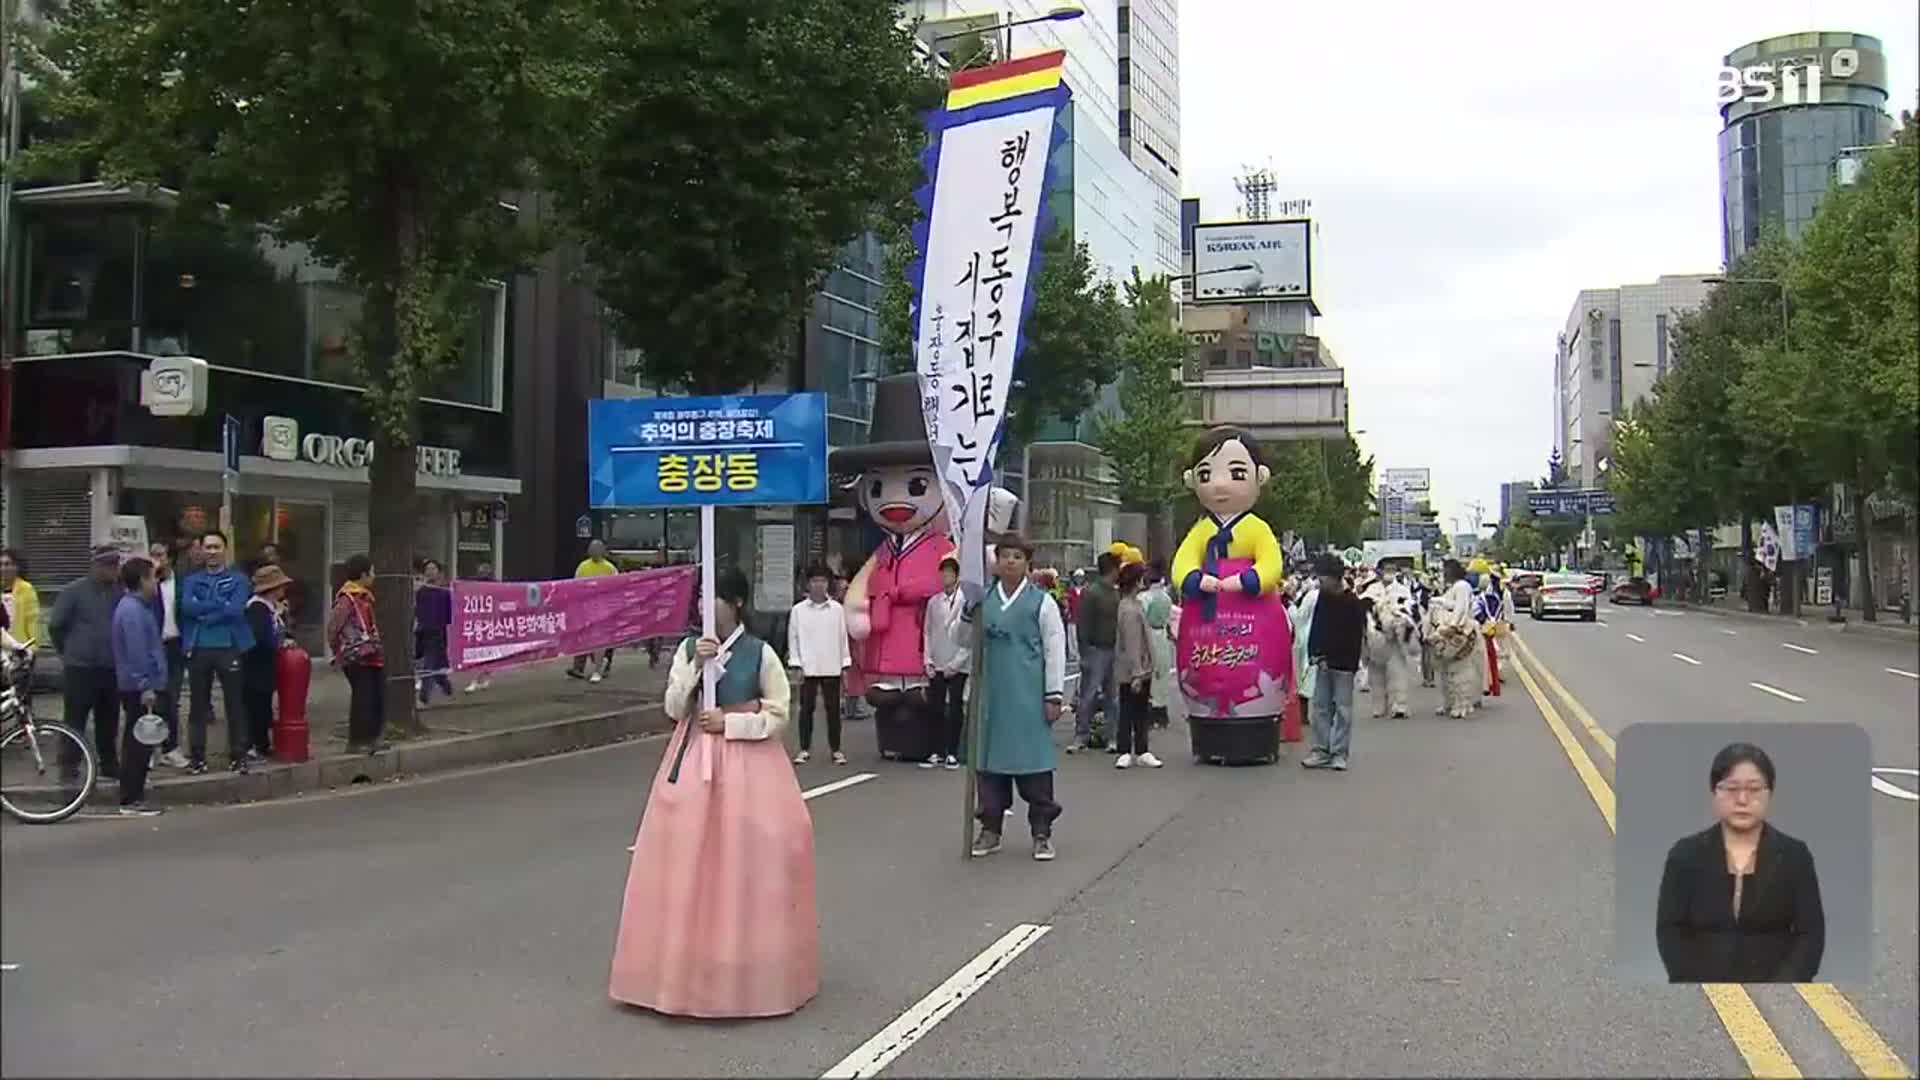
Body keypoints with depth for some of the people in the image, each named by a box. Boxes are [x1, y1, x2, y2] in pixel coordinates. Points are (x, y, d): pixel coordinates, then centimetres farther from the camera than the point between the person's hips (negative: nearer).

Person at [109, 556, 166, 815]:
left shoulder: (136, 606, 15)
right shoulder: (133, 611, -17)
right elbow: (136, 652, -22)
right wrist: (145, 686, -24)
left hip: (139, 686, 11)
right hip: (140, 687, -11)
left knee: (137, 742, 14)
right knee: (139, 743, -6)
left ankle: (132, 797, 20)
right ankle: (130, 801, -3)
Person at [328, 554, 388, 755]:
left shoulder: (363, 596, 15)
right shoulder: (347, 598, -14)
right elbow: (332, 627, -15)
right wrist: (339, 651, -4)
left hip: (371, 656, 9)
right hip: (357, 658, -9)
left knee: (377, 697, 11)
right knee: (363, 698, -6)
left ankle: (371, 738, 21)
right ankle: (356, 742, 2)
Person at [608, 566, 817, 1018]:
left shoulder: (761, 653, -5)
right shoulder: (688, 649, 4)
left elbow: (779, 716, -3)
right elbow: (674, 709, -2)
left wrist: (729, 721, -14)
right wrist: (695, 667, -15)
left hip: (745, 762, -3)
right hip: (694, 759, 3)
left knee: (744, 861, 0)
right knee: (688, 861, 2)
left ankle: (746, 970, 14)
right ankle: (689, 964, 15)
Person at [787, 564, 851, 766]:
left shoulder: (837, 609, 4)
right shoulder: (798, 610, 2)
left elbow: (843, 637, 7)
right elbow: (793, 638, 3)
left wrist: (845, 664, 5)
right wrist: (796, 664, -3)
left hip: (832, 667, 1)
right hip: (808, 668, -1)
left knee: (833, 709, 5)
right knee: (806, 708, 4)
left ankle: (835, 749, 14)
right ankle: (804, 749, 12)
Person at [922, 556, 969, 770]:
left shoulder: (966, 601, -6)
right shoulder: (934, 602, 8)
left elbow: (970, 636, -8)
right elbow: (928, 632, 12)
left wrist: (955, 663, -11)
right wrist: (928, 661, 3)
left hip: (959, 666, -4)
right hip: (937, 666, 4)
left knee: (955, 709, 2)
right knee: (935, 709, 4)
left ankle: (953, 753, 9)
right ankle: (938, 752, 13)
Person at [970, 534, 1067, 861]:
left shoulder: (1041, 602, 0)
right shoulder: (982, 600, 9)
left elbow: (1055, 650, -2)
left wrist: (1054, 695, -5)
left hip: (1028, 695, -3)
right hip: (991, 693, 4)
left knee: (1033, 760, 0)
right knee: (989, 759, 8)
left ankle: (1042, 832, 10)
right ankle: (990, 828, 20)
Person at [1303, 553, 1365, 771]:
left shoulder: (1353, 603, -11)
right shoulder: (1323, 598, 7)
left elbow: (1355, 637, -11)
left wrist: (1330, 658, -12)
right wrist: (1315, 654, -2)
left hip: (1343, 664, -6)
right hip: (1323, 662, 6)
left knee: (1343, 709, 0)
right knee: (1320, 706, 6)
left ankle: (1339, 753, 5)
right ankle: (1321, 751, 11)